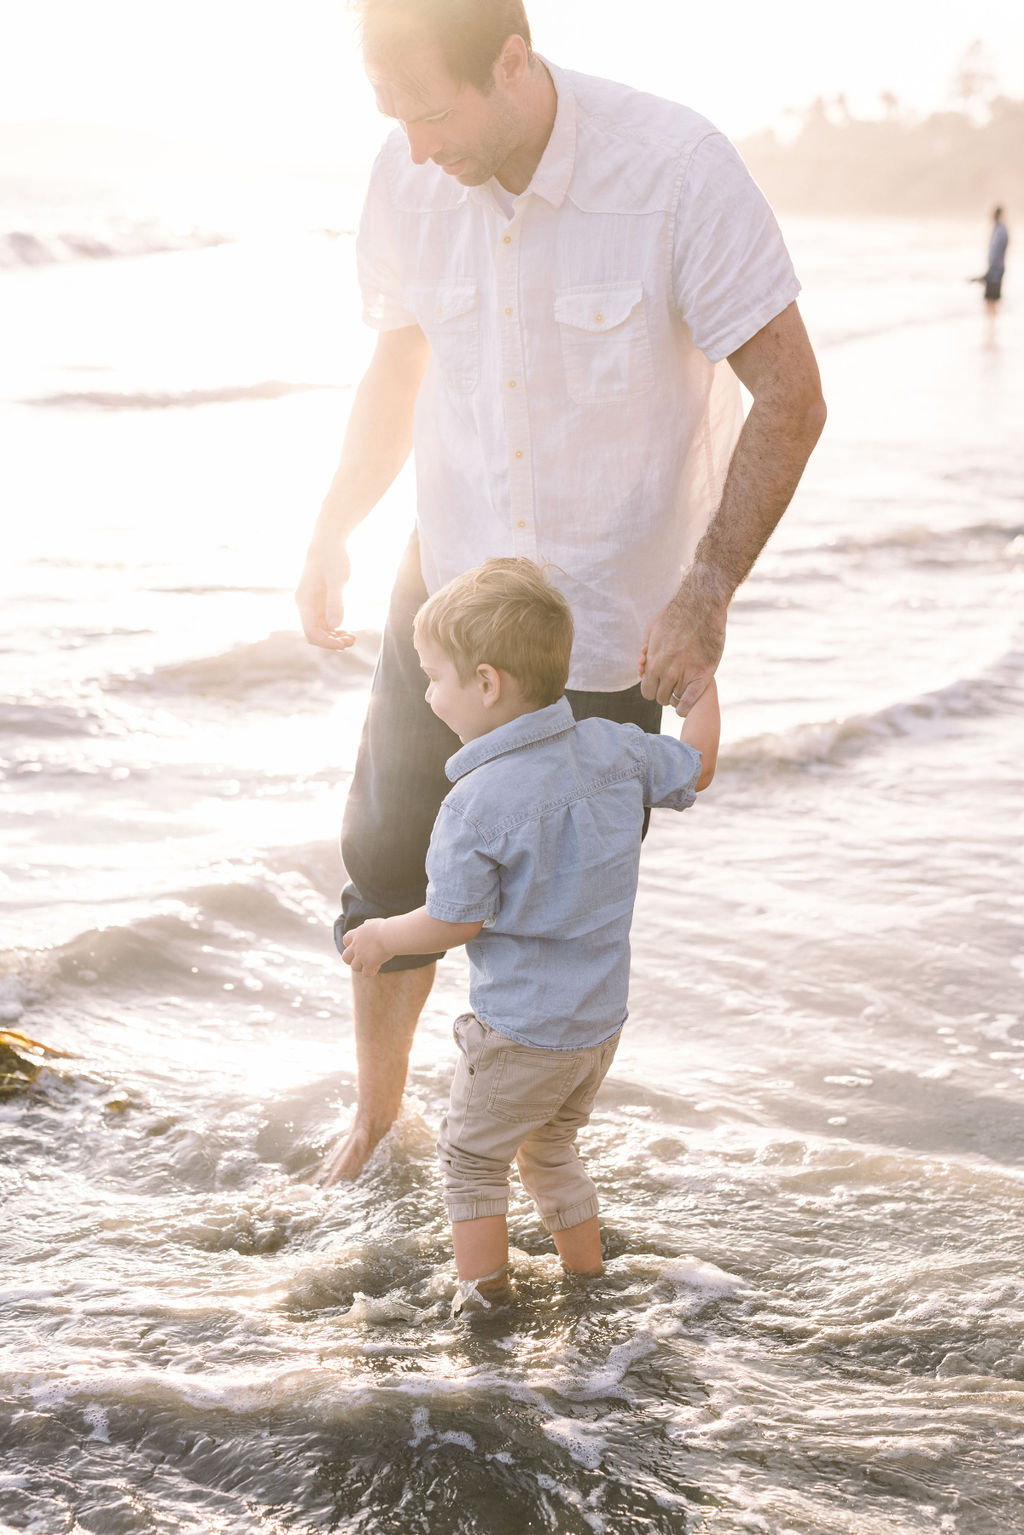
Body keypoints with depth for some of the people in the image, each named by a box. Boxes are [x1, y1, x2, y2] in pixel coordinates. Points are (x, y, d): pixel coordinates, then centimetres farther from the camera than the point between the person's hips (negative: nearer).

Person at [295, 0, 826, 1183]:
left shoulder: (676, 171, -23)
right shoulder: (408, 178, -9)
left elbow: (790, 398, -17)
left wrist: (707, 594, -23)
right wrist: (333, 530, -2)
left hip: (616, 618, -4)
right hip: (452, 584, 4)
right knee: (386, 860, 10)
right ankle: (377, 1108, 35)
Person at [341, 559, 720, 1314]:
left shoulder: (479, 804, -25)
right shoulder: (613, 749, -6)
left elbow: (454, 921, -17)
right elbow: (697, 768, 11)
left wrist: (382, 936, 3)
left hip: (521, 1031, -7)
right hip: (603, 1017, 7)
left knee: (472, 1155, 14)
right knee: (551, 1147, 27)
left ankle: (484, 1298, 17)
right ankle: (590, 1282, 34)